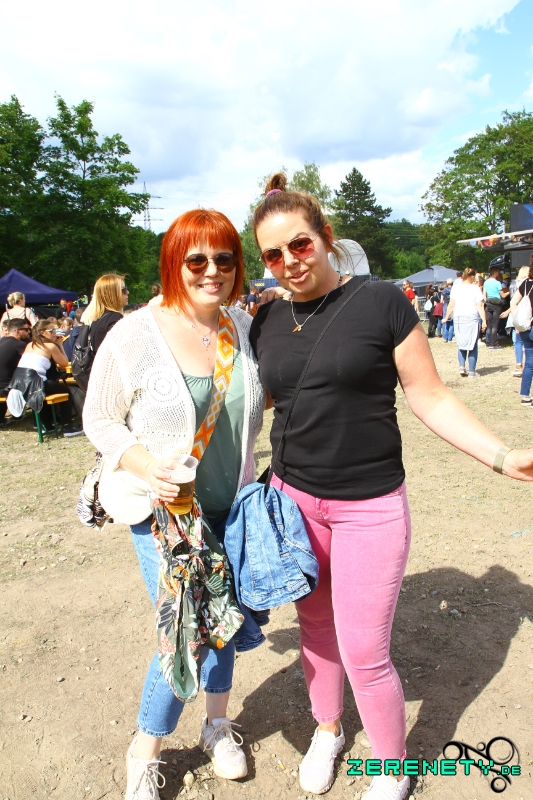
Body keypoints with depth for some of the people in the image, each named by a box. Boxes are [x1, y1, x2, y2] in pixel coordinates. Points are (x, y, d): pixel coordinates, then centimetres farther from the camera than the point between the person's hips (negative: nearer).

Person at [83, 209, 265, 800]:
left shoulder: (247, 327, -2)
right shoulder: (134, 336, -15)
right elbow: (99, 420, -6)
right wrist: (144, 465, -23)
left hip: (233, 508, 5)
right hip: (166, 511, -4)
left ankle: (217, 725, 48)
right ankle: (145, 752, 30)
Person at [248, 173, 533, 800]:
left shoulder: (382, 303, -11)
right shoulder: (266, 321, 2)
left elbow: (429, 397, -7)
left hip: (369, 506, -4)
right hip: (293, 498, 4)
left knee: (363, 653, 3)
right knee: (315, 626, 19)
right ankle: (327, 730, 47)